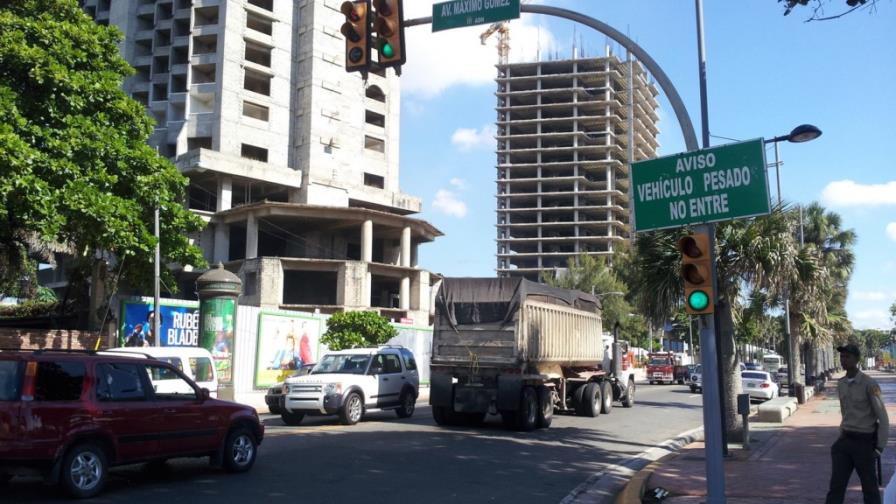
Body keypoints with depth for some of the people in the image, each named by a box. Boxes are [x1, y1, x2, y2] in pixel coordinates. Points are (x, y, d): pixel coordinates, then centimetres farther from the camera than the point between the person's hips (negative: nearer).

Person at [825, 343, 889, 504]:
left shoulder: (869, 384, -13)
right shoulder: (841, 384, 7)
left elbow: (882, 417, -10)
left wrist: (880, 447, -11)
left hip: (864, 442, -5)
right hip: (845, 441, 5)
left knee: (869, 488, 6)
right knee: (836, 485, 0)